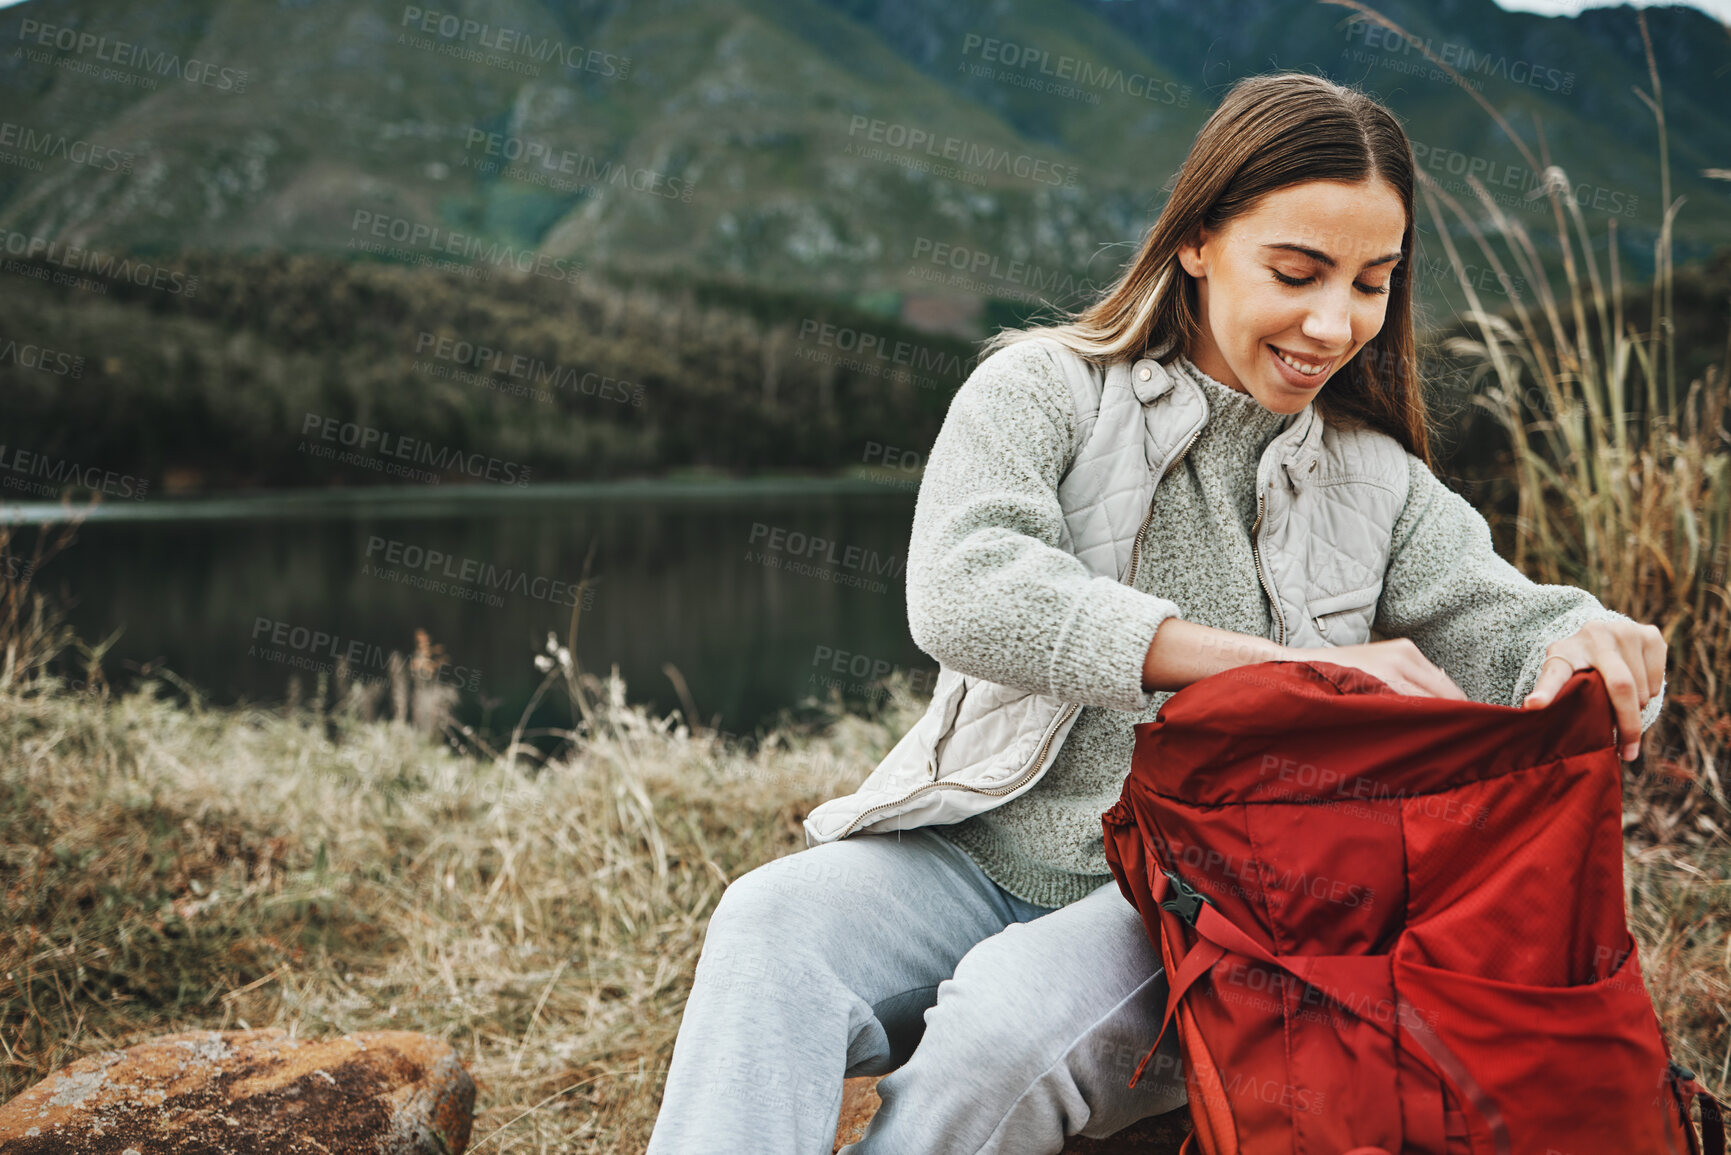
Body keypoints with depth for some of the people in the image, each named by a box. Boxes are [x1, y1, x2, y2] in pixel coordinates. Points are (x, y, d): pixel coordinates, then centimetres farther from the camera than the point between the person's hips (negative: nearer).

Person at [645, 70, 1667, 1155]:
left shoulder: (1379, 480, 11)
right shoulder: (1043, 391, -2)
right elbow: (960, 589, -20)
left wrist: (1589, 644, -21)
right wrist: (1282, 663, -27)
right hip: (990, 854, 0)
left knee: (1013, 1016, -32)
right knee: (773, 924, -30)